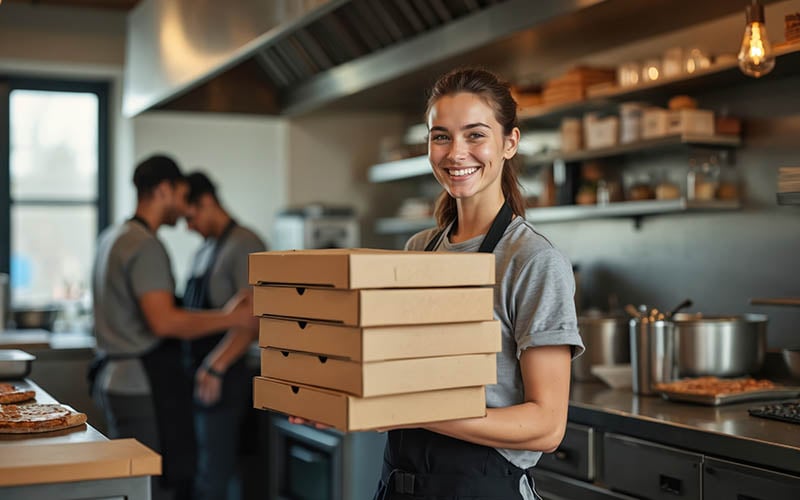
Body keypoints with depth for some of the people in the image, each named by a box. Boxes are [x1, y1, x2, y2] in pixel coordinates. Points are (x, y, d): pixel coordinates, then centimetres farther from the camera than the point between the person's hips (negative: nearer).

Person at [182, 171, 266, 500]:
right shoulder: (204, 252, 18)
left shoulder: (245, 246, -10)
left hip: (222, 379, -9)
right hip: (196, 374, 9)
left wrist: (215, 366, -29)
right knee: (187, 473, 10)